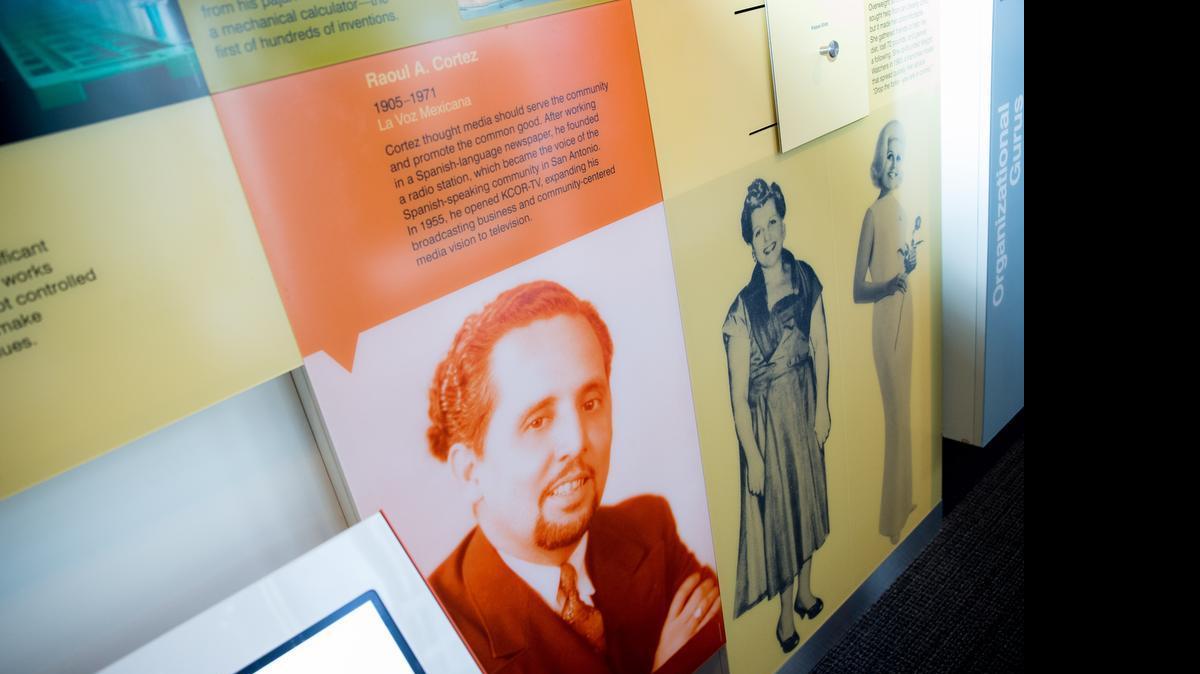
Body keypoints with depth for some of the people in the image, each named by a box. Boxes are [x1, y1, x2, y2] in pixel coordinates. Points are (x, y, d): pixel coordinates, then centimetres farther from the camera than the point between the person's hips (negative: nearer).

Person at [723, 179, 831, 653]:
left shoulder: (806, 279, -6)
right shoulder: (742, 311, -20)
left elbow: (820, 348, 4)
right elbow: (738, 395, -17)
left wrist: (822, 407, 1)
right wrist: (753, 458, -15)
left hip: (806, 407, 5)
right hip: (767, 419, -4)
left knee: (807, 499, 21)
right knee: (776, 514, 10)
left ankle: (805, 591, 45)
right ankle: (785, 614, 32)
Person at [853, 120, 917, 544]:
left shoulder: (902, 209, 10)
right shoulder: (873, 215, -14)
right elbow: (857, 290, -15)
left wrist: (911, 266, -1)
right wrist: (888, 284, -31)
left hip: (905, 316, 8)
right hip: (884, 322, -8)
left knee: (904, 409, 16)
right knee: (895, 413, -3)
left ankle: (904, 500, 31)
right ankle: (892, 518, 9)